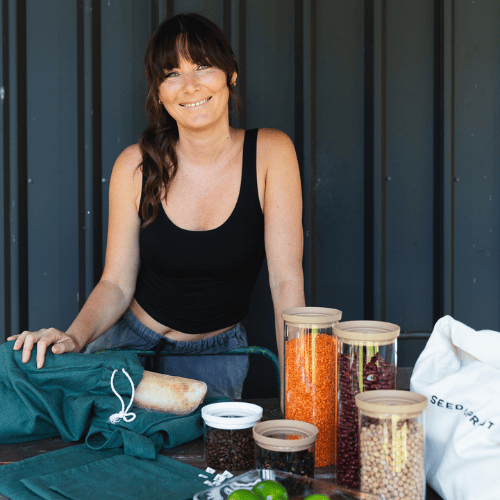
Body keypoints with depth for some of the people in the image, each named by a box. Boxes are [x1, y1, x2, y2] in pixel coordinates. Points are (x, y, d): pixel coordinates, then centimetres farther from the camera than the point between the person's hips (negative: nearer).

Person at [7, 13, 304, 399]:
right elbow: (117, 284, -5)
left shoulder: (270, 153, -13)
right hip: (130, 340, 2)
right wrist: (75, 337, -25)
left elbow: (287, 280, -15)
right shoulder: (136, 165, -9)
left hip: (214, 356, -1)